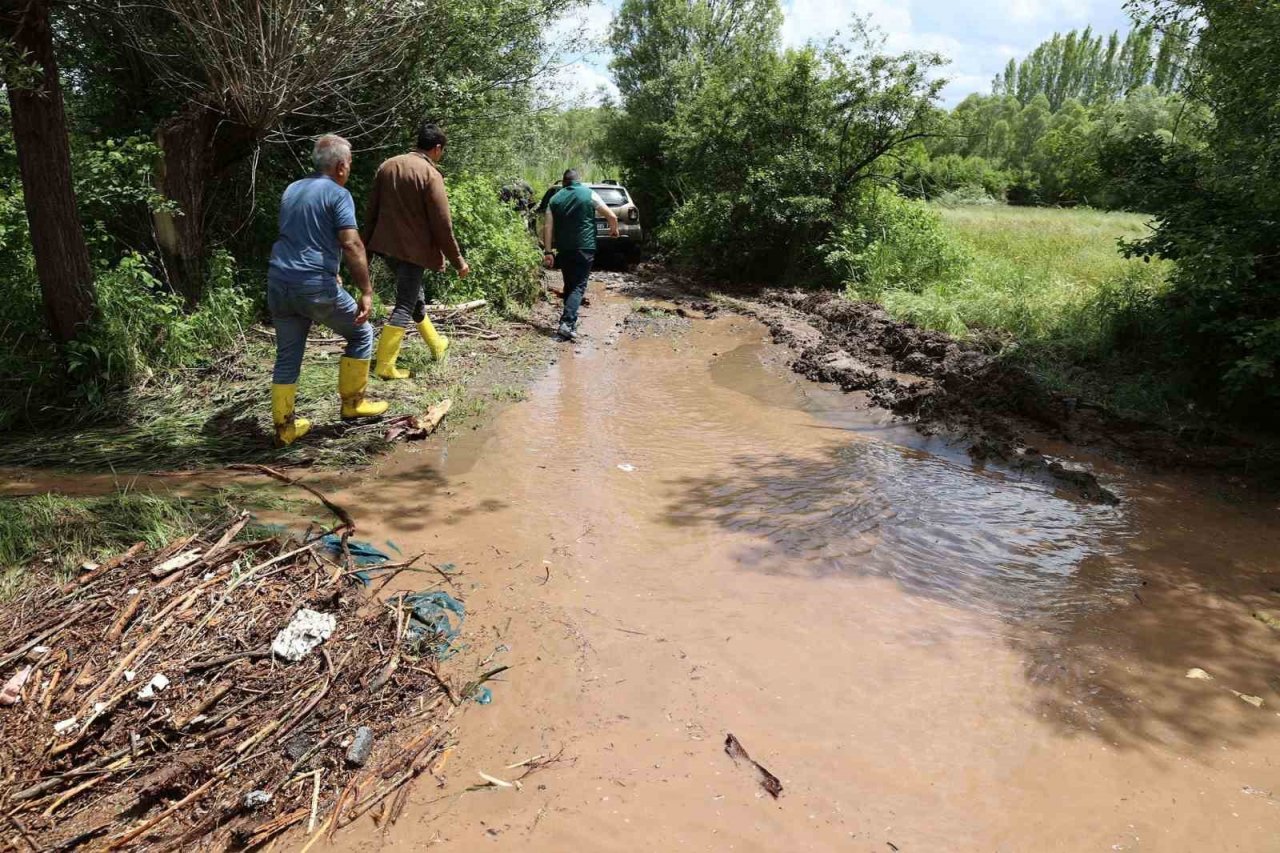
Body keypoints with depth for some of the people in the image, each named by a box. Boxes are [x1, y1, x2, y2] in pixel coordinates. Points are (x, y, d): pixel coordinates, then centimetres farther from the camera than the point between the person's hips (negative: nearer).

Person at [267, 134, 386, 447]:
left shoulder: (291, 190, 17)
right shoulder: (337, 194, -6)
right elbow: (351, 245, -17)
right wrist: (366, 292, -16)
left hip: (278, 281, 7)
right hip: (315, 285, -7)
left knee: (287, 357, 13)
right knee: (361, 334, 14)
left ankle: (284, 426, 15)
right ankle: (352, 402, 19)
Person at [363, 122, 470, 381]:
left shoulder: (387, 166, 7)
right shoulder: (430, 175, -14)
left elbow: (372, 210, 11)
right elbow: (442, 225, -15)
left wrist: (368, 243, 19)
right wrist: (458, 260, -8)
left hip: (386, 244, 8)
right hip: (413, 248, -8)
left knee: (413, 294, 23)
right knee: (405, 305, -1)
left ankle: (436, 343, 41)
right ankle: (385, 366, -2)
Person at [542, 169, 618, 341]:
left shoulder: (555, 199, 8)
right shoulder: (589, 194, 1)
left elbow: (548, 227, 1)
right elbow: (612, 216, -1)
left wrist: (549, 251, 2)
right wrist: (614, 230, 19)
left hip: (564, 249, 3)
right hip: (585, 248, -3)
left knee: (569, 285, 17)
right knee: (578, 286, -5)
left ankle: (570, 322, 20)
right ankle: (567, 323, -22)